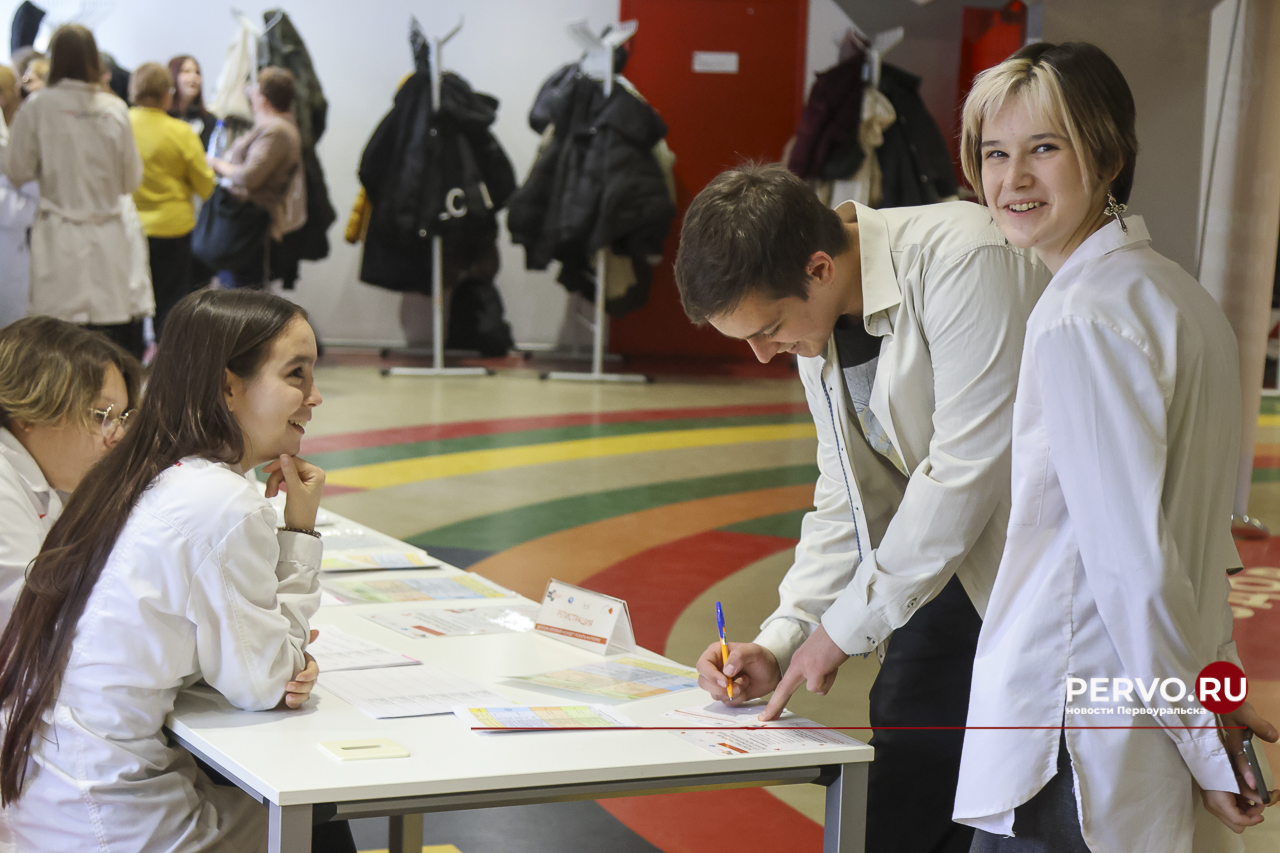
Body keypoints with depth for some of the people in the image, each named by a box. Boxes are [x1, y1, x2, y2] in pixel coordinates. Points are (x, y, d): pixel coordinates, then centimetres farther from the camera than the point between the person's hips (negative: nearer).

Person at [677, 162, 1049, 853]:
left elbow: (967, 472, -24)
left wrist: (845, 627, -16)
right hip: (953, 569, 8)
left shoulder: (962, 258, -22)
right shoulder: (816, 328, 5)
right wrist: (778, 643, 1)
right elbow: (846, 507, 13)